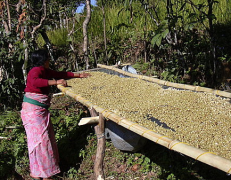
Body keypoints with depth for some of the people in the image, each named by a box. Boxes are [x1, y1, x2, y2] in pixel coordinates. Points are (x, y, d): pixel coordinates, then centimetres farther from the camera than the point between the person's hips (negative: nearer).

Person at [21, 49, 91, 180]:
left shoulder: (45, 71, 12)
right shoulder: (36, 71, -16)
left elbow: (60, 74, 22)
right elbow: (34, 81, -37)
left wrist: (79, 75, 24)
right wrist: (56, 82, -35)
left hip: (41, 109, 10)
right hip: (33, 110, -10)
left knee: (46, 137, 15)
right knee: (39, 138, -6)